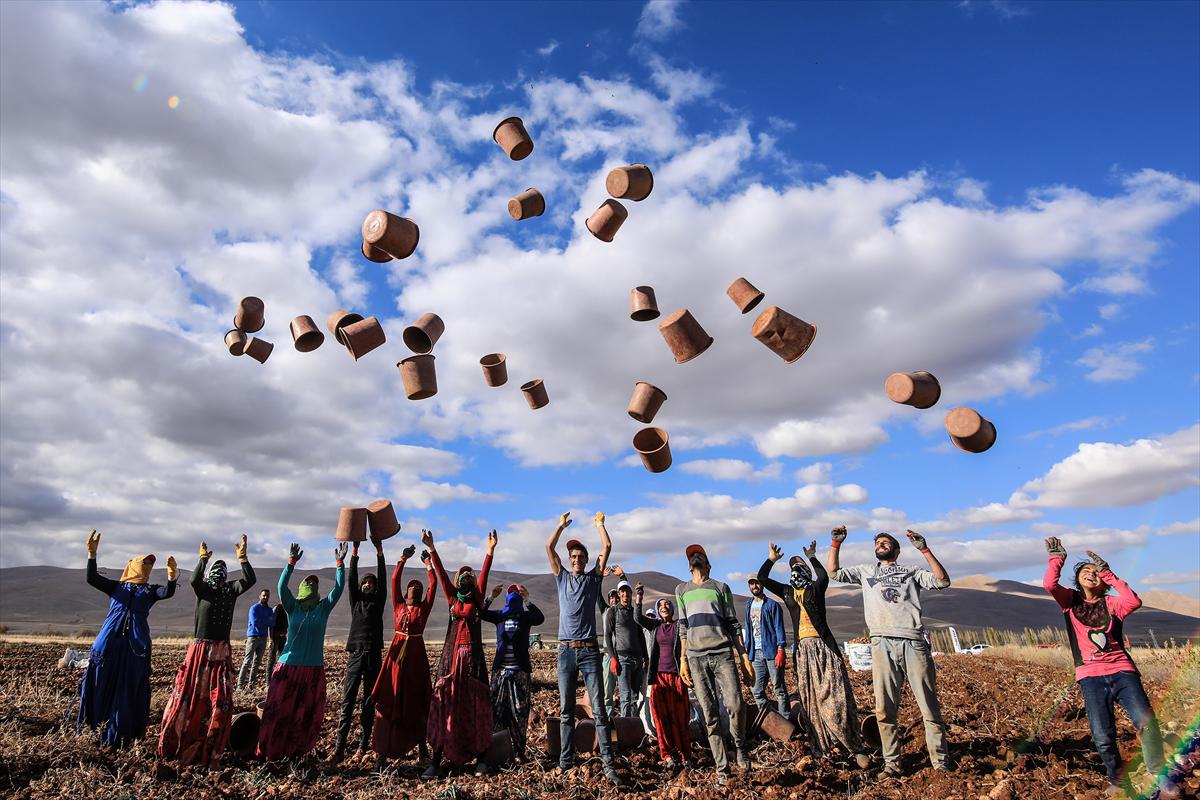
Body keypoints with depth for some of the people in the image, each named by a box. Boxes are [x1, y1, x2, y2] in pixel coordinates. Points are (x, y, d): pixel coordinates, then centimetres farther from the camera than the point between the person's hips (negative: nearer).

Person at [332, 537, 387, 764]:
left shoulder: (379, 600, 10)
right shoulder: (356, 600, 13)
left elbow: (382, 578, -1)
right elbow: (352, 578, 2)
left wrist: (379, 551, -8)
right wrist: (354, 552, -6)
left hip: (374, 654, -1)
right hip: (356, 653, 1)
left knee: (369, 702, 4)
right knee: (348, 701, -5)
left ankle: (364, 745, 10)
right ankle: (339, 748, -6)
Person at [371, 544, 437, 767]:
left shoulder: (424, 607, 7)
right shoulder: (398, 605, 9)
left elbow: (433, 583, 1)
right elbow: (395, 580, 3)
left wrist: (428, 562, 4)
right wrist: (404, 558, 0)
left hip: (416, 653, 0)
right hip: (397, 651, 0)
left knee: (417, 700, 4)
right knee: (390, 700, -3)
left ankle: (421, 743, 14)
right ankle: (383, 750, -1)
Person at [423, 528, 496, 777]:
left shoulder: (477, 599, 7)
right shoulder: (452, 598, 10)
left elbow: (484, 575, -6)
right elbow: (441, 574, 1)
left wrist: (490, 551, -19)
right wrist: (431, 548, -9)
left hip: (473, 656, -1)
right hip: (451, 654, 1)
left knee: (475, 705, 1)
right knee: (444, 704, -1)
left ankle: (480, 758, 7)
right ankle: (436, 760, 3)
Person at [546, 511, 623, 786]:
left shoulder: (593, 577, 9)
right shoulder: (562, 577, 12)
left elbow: (607, 547, 4)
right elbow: (549, 547, 8)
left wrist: (600, 524, 12)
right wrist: (562, 525, 14)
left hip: (590, 650, -1)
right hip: (566, 650, 1)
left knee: (599, 709, -3)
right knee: (565, 710, 6)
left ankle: (608, 765, -2)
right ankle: (565, 761, 12)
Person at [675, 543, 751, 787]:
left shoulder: (721, 587, 13)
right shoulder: (682, 590, 18)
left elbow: (733, 624, 9)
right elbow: (683, 627, 16)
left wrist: (742, 657, 2)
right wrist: (683, 659, 9)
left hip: (723, 653, -1)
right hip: (696, 657, 1)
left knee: (735, 705, -12)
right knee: (710, 714, 0)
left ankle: (740, 747, 16)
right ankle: (722, 768, 9)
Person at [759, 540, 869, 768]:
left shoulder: (816, 588, 5)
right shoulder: (787, 592, 14)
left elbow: (824, 577, -18)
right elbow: (762, 578, 11)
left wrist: (812, 557, -7)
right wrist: (772, 559, 7)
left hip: (823, 646, -4)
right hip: (802, 649, 4)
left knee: (834, 697, -6)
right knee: (809, 699, 6)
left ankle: (856, 748, 2)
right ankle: (818, 749, 14)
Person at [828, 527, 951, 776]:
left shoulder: (911, 571, 17)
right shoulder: (866, 571, 23)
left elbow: (943, 581, 3)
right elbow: (834, 572, 17)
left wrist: (925, 549, -2)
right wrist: (835, 543, 9)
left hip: (913, 642, -1)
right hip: (882, 643, 1)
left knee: (930, 706, 1)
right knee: (884, 710, 0)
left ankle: (940, 763, 10)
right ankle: (892, 764, 8)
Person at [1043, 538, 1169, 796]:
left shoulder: (1111, 603, 8)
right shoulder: (1070, 600, 8)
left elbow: (1134, 601, -14)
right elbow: (1049, 584, -12)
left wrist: (1108, 573, -11)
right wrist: (1056, 557, -7)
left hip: (1122, 671, 0)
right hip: (1090, 677, 0)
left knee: (1146, 721, -19)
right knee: (1103, 736, -8)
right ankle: (1118, 782, 13)